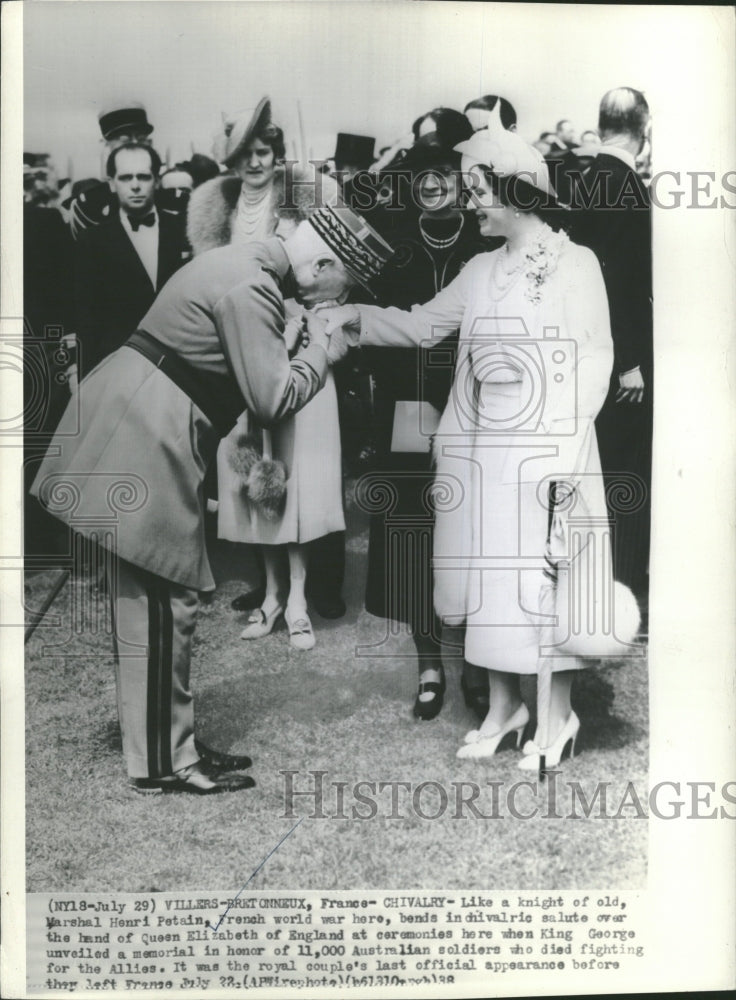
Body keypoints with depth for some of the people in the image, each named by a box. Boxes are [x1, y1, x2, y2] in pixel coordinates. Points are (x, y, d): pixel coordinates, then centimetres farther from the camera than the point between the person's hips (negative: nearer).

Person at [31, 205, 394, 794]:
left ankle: (170, 745, 25)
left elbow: (253, 385, 18)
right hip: (143, 441, -11)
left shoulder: (248, 267, 15)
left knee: (156, 602, 14)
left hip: (143, 432, 11)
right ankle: (161, 763, 10)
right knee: (163, 603, -3)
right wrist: (320, 349, -6)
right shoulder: (250, 289, -18)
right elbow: (275, 396, -21)